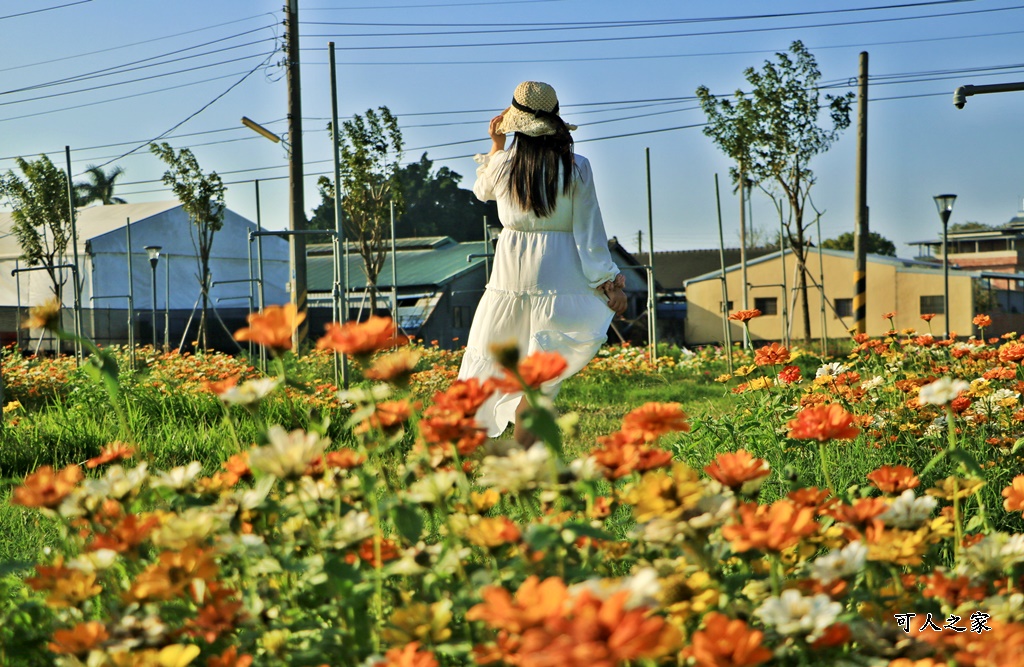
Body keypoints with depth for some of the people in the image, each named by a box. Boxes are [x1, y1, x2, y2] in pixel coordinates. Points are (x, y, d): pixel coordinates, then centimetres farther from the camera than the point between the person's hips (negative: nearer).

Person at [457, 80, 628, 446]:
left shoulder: (503, 163, -2)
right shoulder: (577, 168, -5)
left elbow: (482, 191, 22)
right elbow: (589, 231, -4)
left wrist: (495, 145, 24)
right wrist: (608, 281, 2)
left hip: (511, 271, 1)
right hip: (559, 273, -1)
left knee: (490, 348, 15)